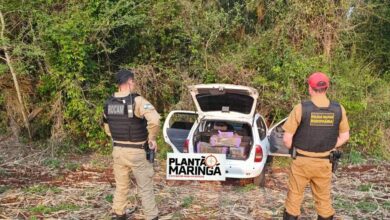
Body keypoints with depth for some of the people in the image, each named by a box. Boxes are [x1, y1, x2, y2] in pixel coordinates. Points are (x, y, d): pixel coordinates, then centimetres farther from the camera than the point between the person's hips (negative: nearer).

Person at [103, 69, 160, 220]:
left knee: (121, 185, 21)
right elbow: (155, 120, -29)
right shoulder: (137, 101, -17)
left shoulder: (109, 103, 4)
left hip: (117, 150, 6)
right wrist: (152, 138, -14)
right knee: (145, 187, 6)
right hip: (135, 151, -6)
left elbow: (107, 128, 15)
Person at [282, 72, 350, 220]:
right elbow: (344, 136, 4)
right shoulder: (338, 109, -6)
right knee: (324, 199, 17)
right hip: (324, 163, 3)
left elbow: (287, 139, -13)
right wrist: (328, 148, 13)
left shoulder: (301, 108, -17)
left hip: (301, 161, -2)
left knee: (294, 197, 12)